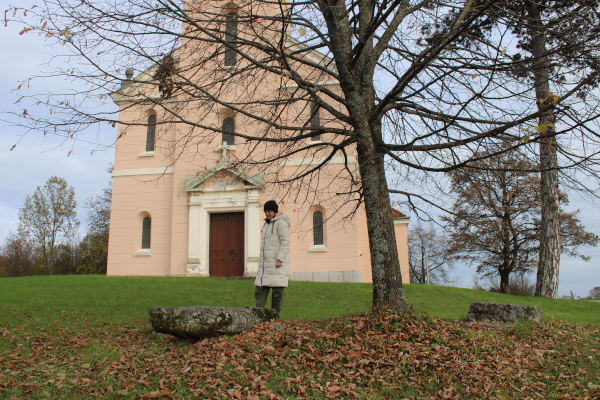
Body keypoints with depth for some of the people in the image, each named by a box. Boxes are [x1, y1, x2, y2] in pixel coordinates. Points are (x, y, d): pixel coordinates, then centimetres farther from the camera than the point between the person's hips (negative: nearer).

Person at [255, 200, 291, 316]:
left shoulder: (281, 223, -6)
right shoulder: (267, 224, 20)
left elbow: (285, 242, -13)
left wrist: (280, 259, -20)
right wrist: (261, 262, 20)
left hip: (277, 264, -8)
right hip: (265, 263, 8)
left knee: (277, 291, -2)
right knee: (260, 290, 4)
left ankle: (275, 314, 5)